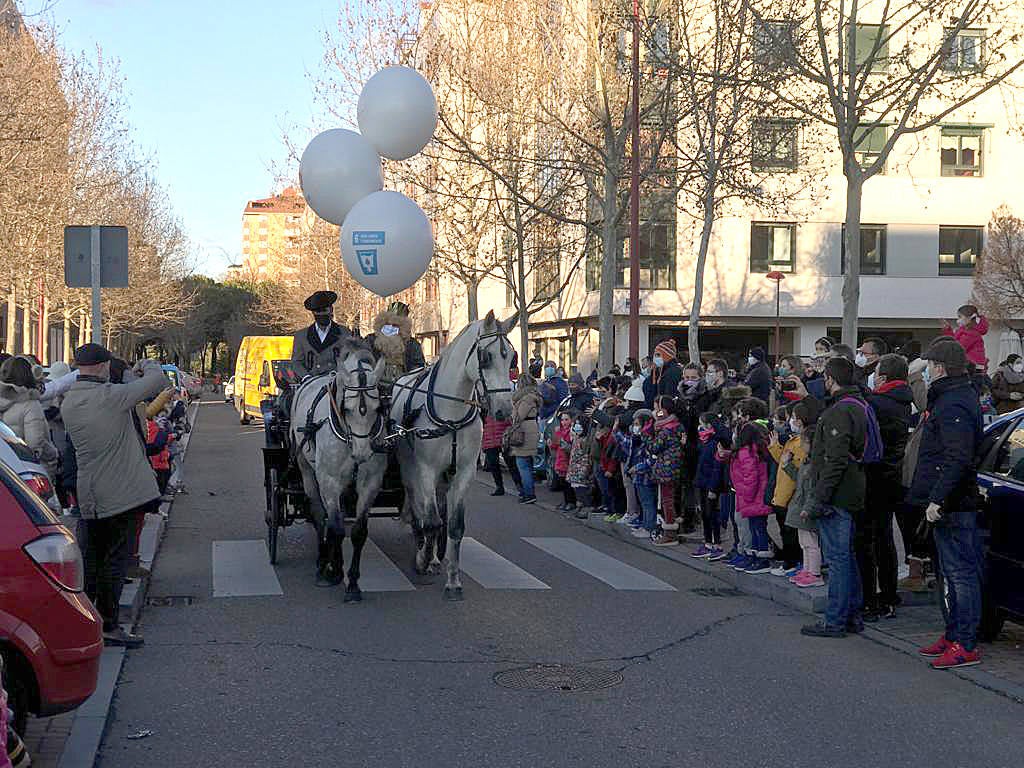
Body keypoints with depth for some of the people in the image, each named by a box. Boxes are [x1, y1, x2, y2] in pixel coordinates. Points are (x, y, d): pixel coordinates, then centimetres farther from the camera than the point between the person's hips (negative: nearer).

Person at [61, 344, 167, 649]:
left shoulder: (68, 403, 4)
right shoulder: (111, 396, -17)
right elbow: (158, 379, -14)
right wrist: (147, 365, 7)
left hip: (89, 496, 7)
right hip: (122, 491, -7)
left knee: (92, 558, 16)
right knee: (116, 560, -1)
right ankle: (108, 626, 1)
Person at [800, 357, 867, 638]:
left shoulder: (839, 412, -17)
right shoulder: (860, 407, 13)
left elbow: (835, 462, -23)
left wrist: (816, 500, -20)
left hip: (835, 498, -10)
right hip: (851, 496, 10)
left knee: (837, 559, -5)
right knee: (847, 556, 16)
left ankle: (835, 621, 0)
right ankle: (853, 616, 23)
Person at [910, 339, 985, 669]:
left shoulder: (953, 406, -18)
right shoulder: (958, 396, 16)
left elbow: (958, 459, -26)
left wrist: (937, 499, -26)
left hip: (952, 506, -11)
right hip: (949, 503, 11)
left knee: (961, 572, -6)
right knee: (954, 572, 17)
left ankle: (965, 645, -2)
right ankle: (954, 635, 27)